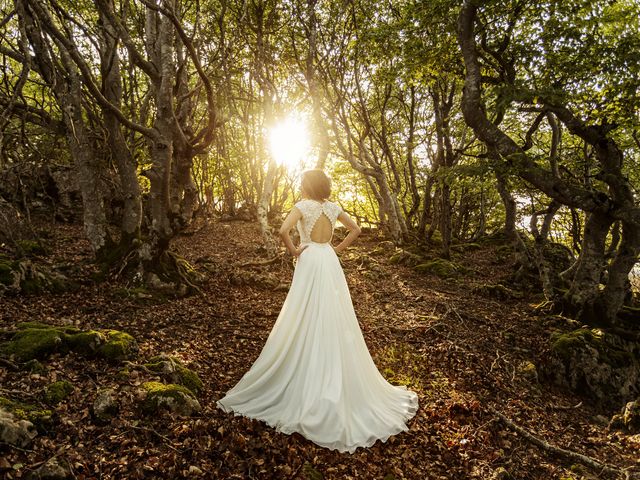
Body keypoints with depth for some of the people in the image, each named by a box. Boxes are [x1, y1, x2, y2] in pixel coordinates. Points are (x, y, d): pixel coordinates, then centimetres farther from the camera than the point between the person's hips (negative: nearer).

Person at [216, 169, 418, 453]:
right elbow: (356, 229, 15)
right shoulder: (333, 207, 7)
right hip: (330, 264, 6)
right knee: (334, 324, 12)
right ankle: (338, 385, 22)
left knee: (307, 325, 2)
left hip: (310, 264, -6)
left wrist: (293, 250, -8)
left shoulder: (304, 205, -9)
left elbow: (283, 231, -24)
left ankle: (307, 387, 11)